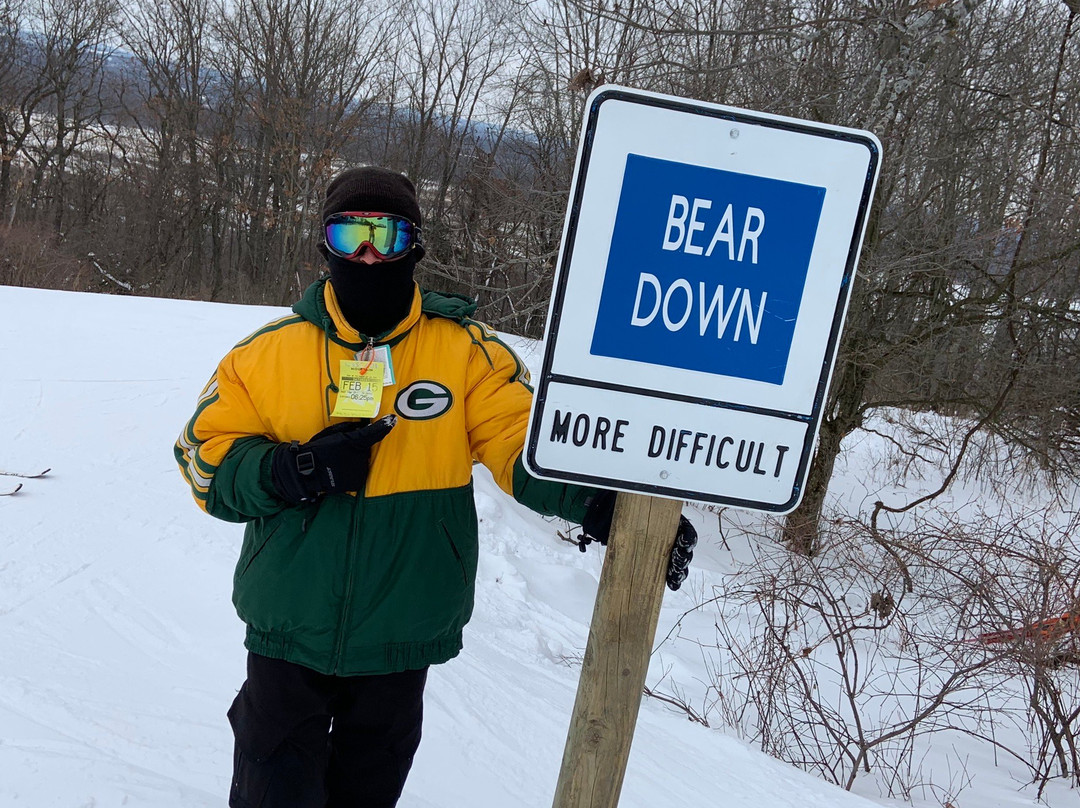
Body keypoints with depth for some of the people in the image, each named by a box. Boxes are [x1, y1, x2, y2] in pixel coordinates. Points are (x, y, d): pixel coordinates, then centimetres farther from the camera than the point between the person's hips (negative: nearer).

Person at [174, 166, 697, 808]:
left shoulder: (467, 352, -5)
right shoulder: (269, 352, -3)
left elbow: (528, 446, -13)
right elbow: (205, 459, -2)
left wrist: (603, 501, -33)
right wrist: (297, 471, -20)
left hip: (403, 642, 0)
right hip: (289, 636, 0)